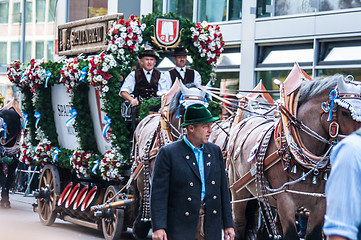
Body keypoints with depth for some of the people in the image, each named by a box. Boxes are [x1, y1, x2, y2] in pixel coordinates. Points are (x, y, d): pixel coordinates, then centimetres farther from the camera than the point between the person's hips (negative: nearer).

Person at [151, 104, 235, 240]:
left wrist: (228, 224, 12)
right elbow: (159, 192, -8)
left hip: (210, 228, 5)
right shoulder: (168, 153, -4)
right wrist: (158, 227, -17)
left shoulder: (215, 152, 13)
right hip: (181, 227, -5)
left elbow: (223, 189, 15)